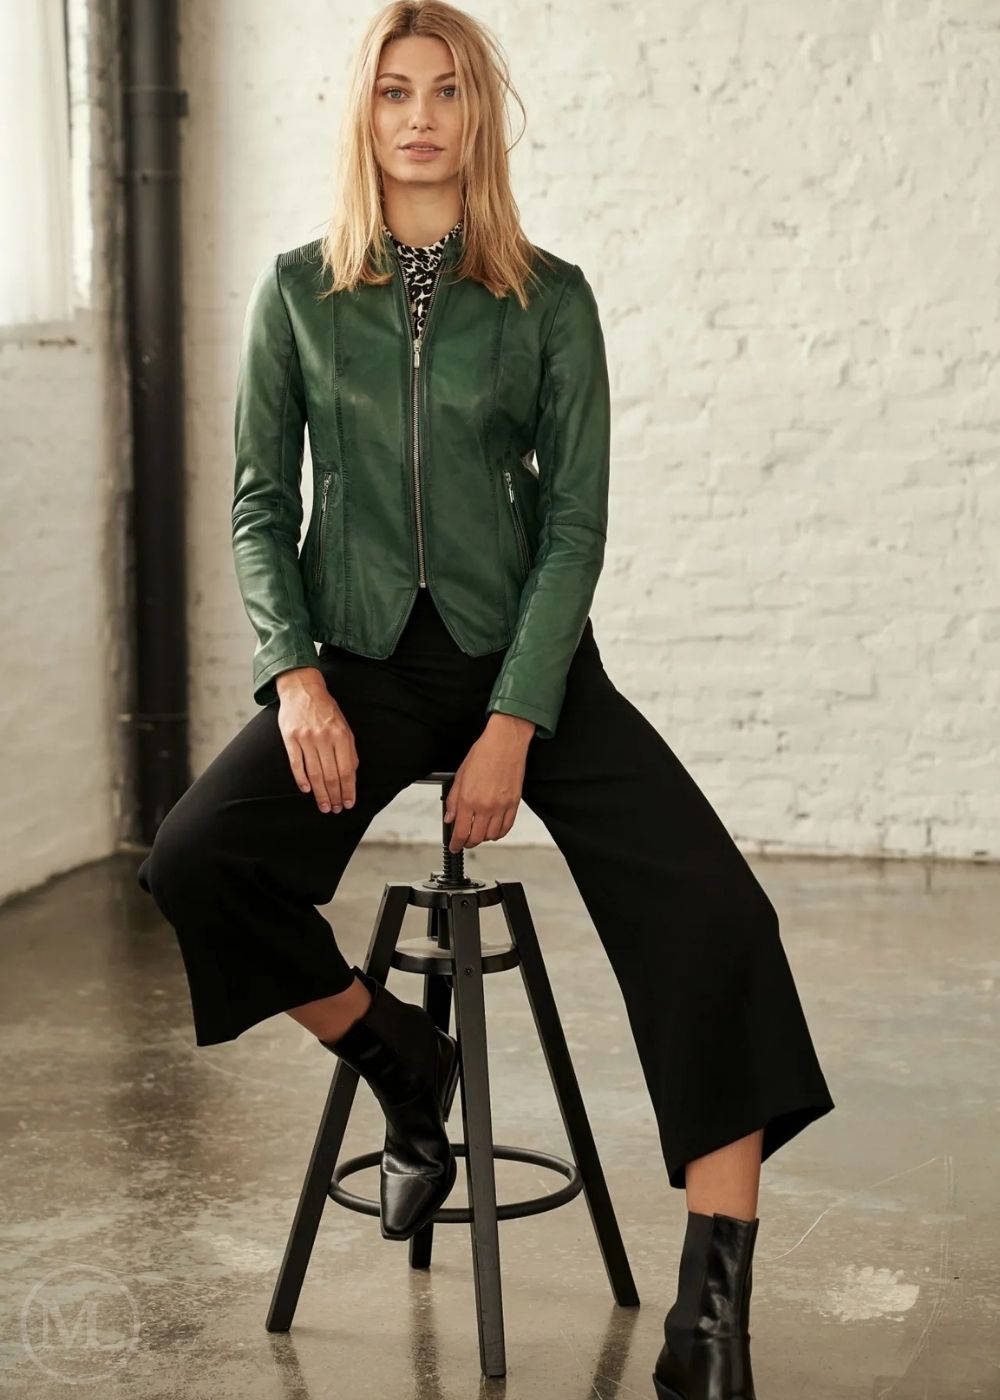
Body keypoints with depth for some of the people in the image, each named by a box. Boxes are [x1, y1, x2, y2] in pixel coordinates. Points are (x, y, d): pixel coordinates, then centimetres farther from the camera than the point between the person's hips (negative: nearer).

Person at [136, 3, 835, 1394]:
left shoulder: (550, 299, 2)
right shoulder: (298, 293, 7)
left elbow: (574, 523, -2)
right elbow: (259, 506, 6)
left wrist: (511, 727, -13)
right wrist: (298, 679, -11)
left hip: (521, 654, -1)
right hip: (361, 658, 1)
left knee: (710, 907, -21)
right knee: (194, 859, -23)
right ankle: (401, 1060, 5)